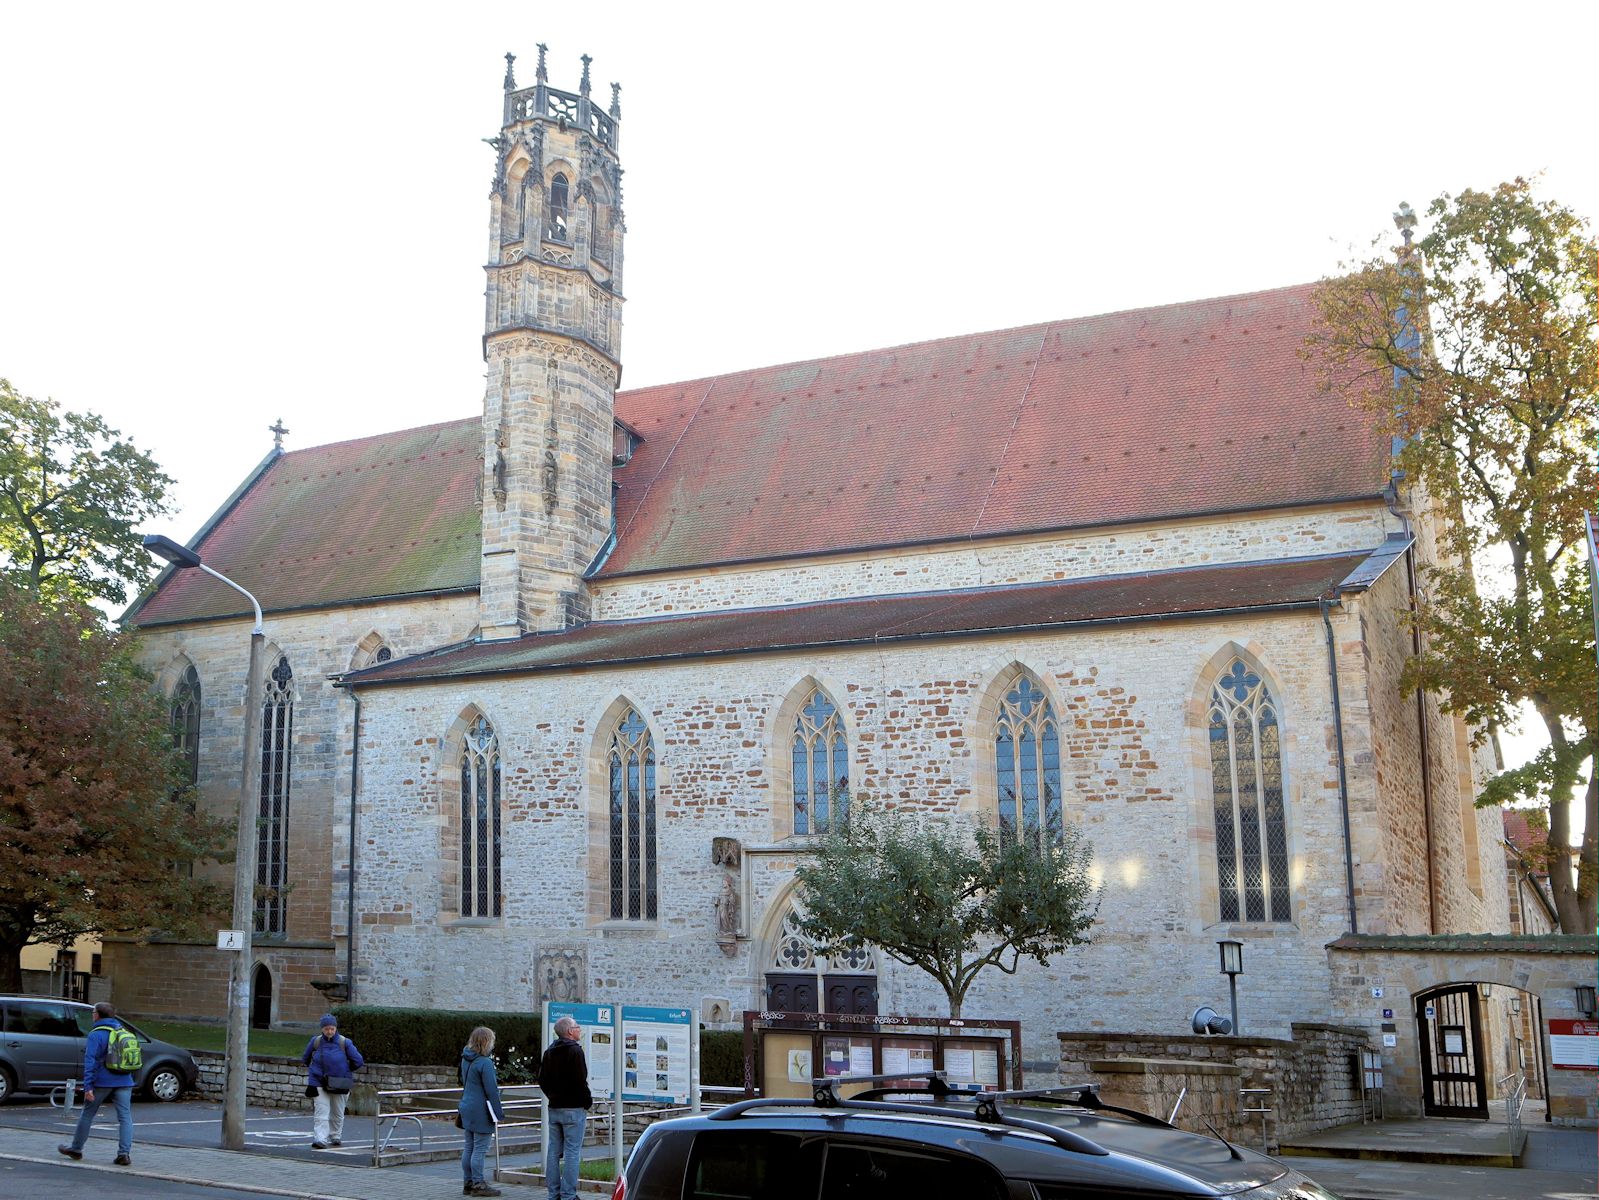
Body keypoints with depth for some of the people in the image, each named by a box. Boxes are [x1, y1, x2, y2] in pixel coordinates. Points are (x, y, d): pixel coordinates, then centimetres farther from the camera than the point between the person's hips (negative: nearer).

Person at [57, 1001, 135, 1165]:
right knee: (125, 1116, 0)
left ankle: (75, 1148, 28)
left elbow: (90, 1061, -16)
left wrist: (88, 1086, -17)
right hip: (124, 1082, 4)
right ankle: (124, 1153, -9)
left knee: (87, 1114, 14)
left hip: (102, 1082, -4)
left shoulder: (96, 1034, -9)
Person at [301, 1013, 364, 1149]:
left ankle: (336, 1137, 32)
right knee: (322, 1112, -13)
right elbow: (305, 1059, 15)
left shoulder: (344, 1043, -9)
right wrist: (315, 1070, 11)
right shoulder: (316, 1042, -4)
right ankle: (320, 1140, -16)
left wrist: (346, 1071, 4)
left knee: (338, 1113, 14)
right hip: (319, 1083, -1)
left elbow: (358, 1061, -2)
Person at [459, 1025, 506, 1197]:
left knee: (469, 1148, 13)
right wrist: (499, 1113, -10)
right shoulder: (485, 1063, -18)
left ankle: (469, 1183, 18)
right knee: (479, 1149, -2)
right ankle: (478, 1184, 2)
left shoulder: (466, 1060, 9)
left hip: (467, 1109, 9)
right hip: (481, 1112, -9)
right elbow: (491, 1091, -17)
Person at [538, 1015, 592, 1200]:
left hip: (554, 1108, 7)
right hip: (573, 1108, -7)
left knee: (553, 1151, 10)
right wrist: (587, 1101, -4)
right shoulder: (575, 1051, -13)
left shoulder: (549, 1052, 11)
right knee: (572, 1152, -4)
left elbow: (542, 1080, 13)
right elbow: (580, 1081, -17)